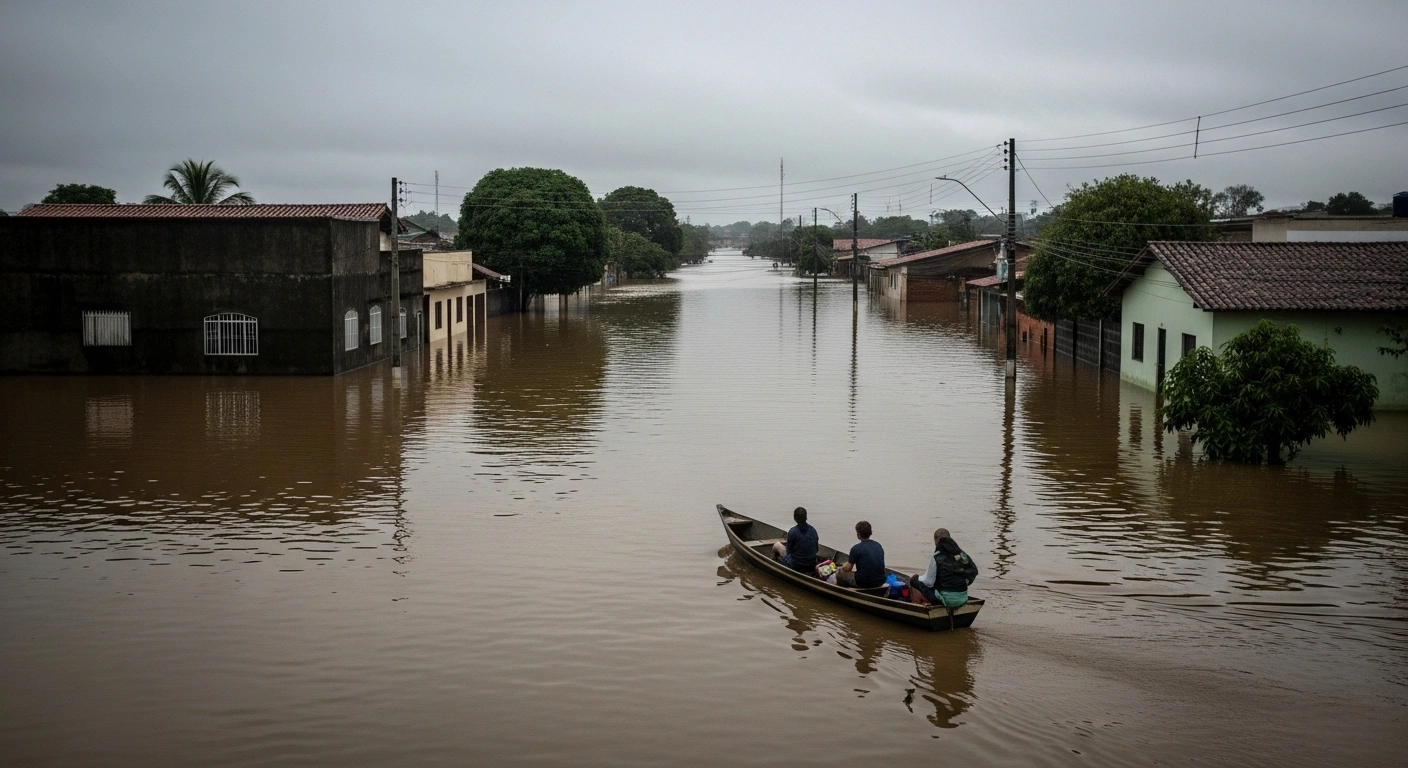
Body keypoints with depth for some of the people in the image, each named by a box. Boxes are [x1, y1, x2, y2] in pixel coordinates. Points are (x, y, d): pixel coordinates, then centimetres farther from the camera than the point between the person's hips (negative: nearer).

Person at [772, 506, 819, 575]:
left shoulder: (792, 532, -16)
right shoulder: (813, 530, -1)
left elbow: (789, 550, -7)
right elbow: (816, 550, 9)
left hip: (796, 566, -5)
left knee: (777, 545, 14)